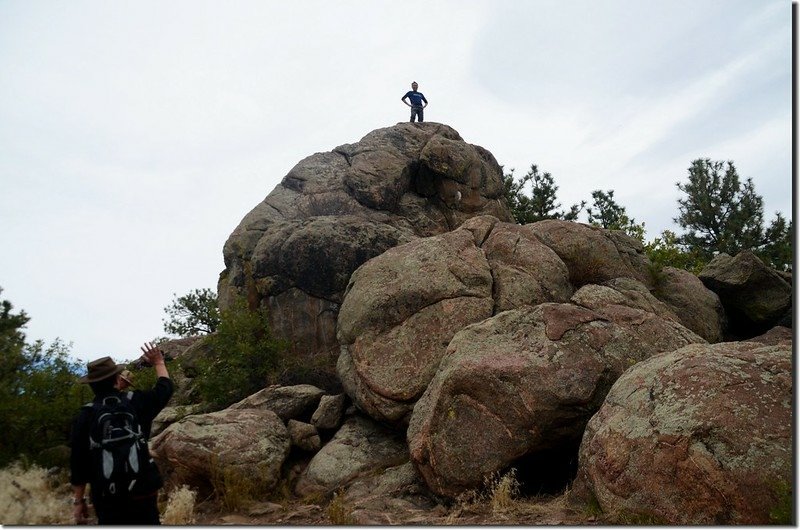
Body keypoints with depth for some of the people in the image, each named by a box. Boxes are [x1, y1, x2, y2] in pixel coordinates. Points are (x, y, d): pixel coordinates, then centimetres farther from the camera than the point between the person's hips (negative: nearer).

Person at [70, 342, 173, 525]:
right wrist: (159, 363, 32)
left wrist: (78, 500, 4)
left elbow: (78, 462, -5)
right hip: (141, 490, 0)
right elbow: (166, 387, 15)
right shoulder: (137, 402, -4)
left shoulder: (84, 417, -7)